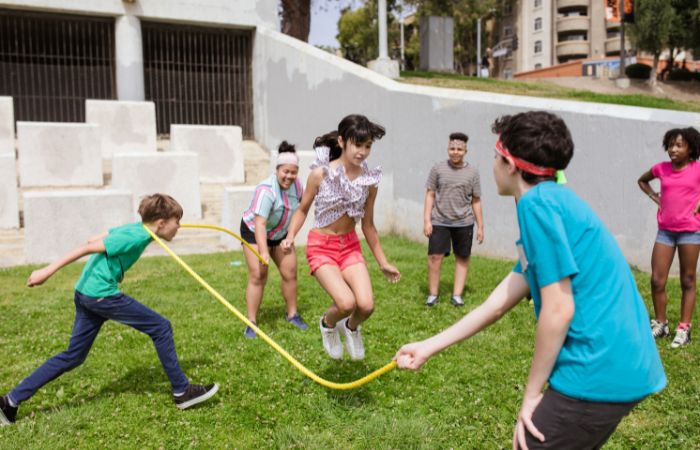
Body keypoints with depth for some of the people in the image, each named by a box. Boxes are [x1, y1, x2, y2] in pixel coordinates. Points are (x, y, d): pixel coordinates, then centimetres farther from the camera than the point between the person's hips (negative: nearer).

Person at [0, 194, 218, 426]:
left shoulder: (132, 228, 10)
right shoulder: (136, 237, -16)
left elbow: (93, 241, 15)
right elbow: (89, 248, -18)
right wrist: (47, 271, -17)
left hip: (85, 294, 10)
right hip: (101, 294, -10)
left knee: (73, 356, 17)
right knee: (161, 328, -3)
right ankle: (182, 391, 4)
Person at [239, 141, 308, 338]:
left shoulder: (296, 184, -12)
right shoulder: (266, 190, -33)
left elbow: (300, 205, 10)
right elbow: (259, 224, -41)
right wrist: (263, 252, -51)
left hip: (280, 234, 6)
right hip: (254, 232, -6)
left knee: (290, 273, 3)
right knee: (258, 276, -13)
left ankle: (292, 315, 20)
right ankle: (251, 323, -5)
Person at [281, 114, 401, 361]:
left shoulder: (369, 181, -3)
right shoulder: (320, 173, -13)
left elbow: (368, 225, 8)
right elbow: (303, 209, 2)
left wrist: (383, 263, 12)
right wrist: (290, 237, -14)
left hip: (350, 245, 3)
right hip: (321, 246, -3)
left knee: (366, 305, -14)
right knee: (347, 303, -21)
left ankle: (351, 327, 24)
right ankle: (328, 324, 17)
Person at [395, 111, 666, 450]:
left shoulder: (537, 202, -13)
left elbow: (559, 309, -18)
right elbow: (497, 304, 16)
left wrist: (532, 393, -8)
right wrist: (429, 346, 19)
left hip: (599, 375, -10)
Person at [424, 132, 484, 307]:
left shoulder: (472, 172, 3)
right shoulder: (438, 168, 1)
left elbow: (476, 201, 7)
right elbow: (430, 195, 3)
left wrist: (480, 226, 7)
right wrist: (427, 220, -3)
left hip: (464, 223, 1)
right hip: (439, 222, -1)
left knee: (462, 259, 6)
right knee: (434, 257, -4)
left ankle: (457, 295, 17)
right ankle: (433, 294, 10)